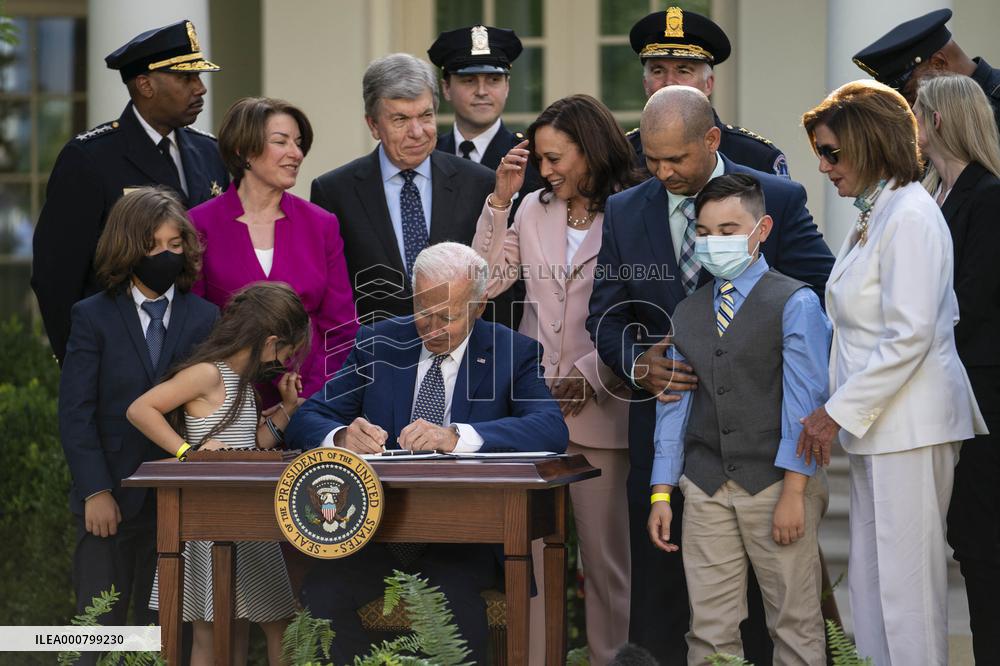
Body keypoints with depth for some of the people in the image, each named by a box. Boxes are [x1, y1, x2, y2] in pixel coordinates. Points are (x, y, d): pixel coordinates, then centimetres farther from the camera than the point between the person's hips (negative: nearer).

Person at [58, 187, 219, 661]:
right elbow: (75, 412, -3)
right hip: (110, 498, -2)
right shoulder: (93, 317, 1)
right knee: (99, 628, -1)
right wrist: (96, 492, -11)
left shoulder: (204, 319, 6)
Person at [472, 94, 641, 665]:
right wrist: (500, 199, 1)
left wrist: (590, 373, -10)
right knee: (530, 548, 3)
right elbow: (486, 281, 4)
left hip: (601, 405, -4)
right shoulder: (534, 210, 9)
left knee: (606, 552, 5)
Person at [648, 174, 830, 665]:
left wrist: (793, 492, -14)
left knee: (795, 624, 0)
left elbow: (805, 401, -8)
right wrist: (661, 492, 8)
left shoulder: (795, 304, -3)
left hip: (776, 480, -4)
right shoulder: (687, 312, 14)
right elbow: (675, 404, 13)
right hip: (705, 487, 4)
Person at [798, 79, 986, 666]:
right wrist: (840, 410, 13)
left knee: (905, 581, -5)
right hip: (879, 422, 10)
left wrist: (839, 412, -17)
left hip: (911, 426, -10)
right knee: (873, 580, 11)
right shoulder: (873, 216, 15)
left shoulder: (910, 217, -14)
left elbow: (910, 336, -20)